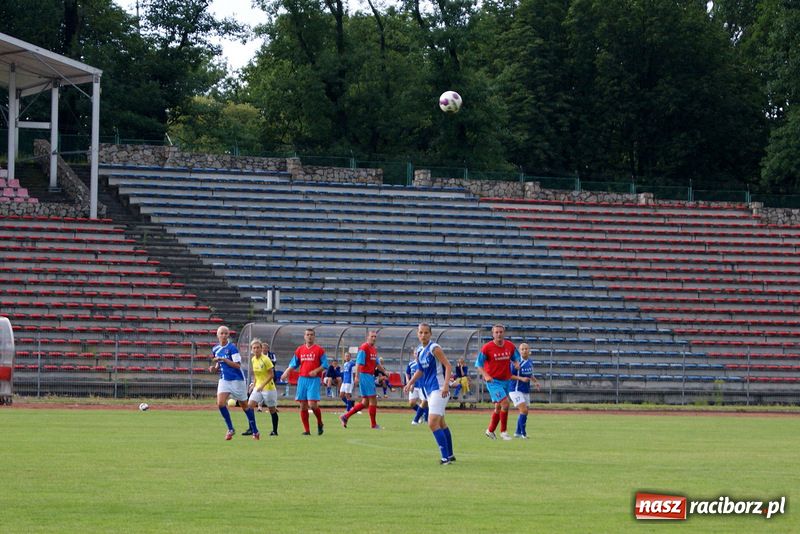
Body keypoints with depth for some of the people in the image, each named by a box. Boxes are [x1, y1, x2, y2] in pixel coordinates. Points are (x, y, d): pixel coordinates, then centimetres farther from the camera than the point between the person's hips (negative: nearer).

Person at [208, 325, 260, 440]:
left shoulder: (232, 348, -13)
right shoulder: (215, 349, 7)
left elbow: (237, 365, -19)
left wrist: (223, 359, -24)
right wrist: (214, 368, -3)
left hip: (236, 380, -5)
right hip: (224, 380, 5)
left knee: (244, 405, 6)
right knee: (220, 403, -15)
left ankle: (255, 431, 21)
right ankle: (230, 429, -3)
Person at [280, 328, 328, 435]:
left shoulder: (319, 350, 0)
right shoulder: (300, 350, 12)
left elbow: (325, 365, 0)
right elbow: (293, 364, 15)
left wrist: (316, 371, -16)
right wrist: (286, 372, -1)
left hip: (314, 379, -4)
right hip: (302, 379, 4)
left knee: (312, 404, -15)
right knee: (303, 406, 1)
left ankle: (320, 423, 11)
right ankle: (306, 430, 8)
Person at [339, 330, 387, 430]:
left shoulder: (374, 349, 16)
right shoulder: (364, 347, -12)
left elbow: (377, 363, 25)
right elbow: (359, 363, -16)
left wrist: (385, 372, 16)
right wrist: (356, 376, -21)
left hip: (370, 376, 9)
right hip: (365, 375, -9)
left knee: (365, 402, 9)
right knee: (373, 399, -6)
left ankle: (345, 416, 12)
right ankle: (373, 424, 1)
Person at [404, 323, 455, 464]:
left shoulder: (434, 348, -13)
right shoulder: (419, 350, 11)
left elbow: (448, 366, -17)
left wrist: (446, 385, -27)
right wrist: (410, 383, 12)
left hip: (438, 389, -9)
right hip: (429, 389, 9)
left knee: (432, 423, -17)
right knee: (441, 423, 18)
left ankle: (445, 457, -15)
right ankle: (450, 455, 29)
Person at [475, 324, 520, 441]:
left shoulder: (510, 346, 2)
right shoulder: (487, 347, -11)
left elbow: (516, 358, 17)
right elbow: (479, 363, -5)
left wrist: (517, 363, -7)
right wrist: (486, 375, -19)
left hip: (506, 380, 6)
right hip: (493, 381, -5)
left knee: (498, 407, 13)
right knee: (505, 403, -19)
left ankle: (490, 430, 31)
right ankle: (503, 431, -7)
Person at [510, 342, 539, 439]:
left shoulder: (530, 361, 6)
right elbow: (509, 376, -15)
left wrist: (535, 381, 6)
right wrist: (521, 378, -26)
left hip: (526, 391, 7)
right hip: (516, 390, -7)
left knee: (524, 412, 10)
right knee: (524, 410, -16)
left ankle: (518, 432, 24)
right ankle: (523, 433, -7)